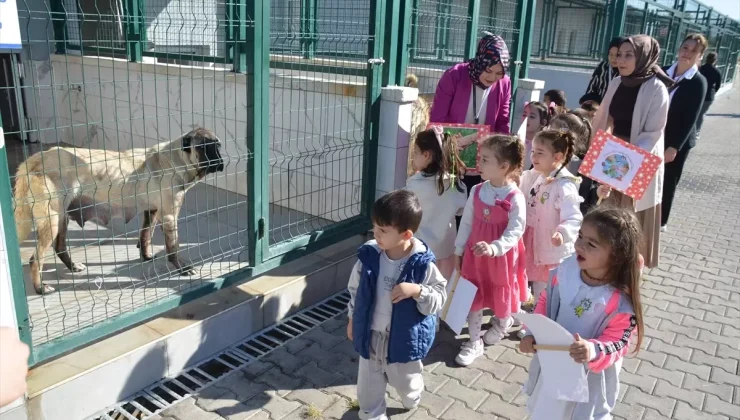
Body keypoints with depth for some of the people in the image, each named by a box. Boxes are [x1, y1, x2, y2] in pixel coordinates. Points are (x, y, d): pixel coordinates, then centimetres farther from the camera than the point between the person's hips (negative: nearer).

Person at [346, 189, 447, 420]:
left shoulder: (422, 263, -22)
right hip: (371, 334, 2)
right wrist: (353, 319, 10)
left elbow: (439, 297, -16)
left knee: (405, 382, 23)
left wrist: (416, 290, -34)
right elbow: (355, 289, 2)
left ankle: (412, 399, 58)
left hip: (405, 338, -2)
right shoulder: (369, 255, -13)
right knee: (369, 384, 19)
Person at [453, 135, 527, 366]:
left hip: (502, 257, -4)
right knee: (473, 296, 11)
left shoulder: (515, 197, -20)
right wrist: (458, 251, 6)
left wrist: (494, 248, -38)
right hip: (474, 254, 4)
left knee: (502, 295, 19)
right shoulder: (477, 191, -5)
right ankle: (474, 342, 26)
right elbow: (466, 222, 2)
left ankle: (502, 323, 52)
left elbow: (515, 231, -23)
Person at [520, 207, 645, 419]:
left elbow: (618, 344, -22)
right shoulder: (566, 270, -17)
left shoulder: (621, 301, -29)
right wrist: (532, 334, -12)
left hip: (589, 375, -4)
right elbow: (545, 302, -3)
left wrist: (593, 351, -40)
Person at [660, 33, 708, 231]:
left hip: (678, 142, -3)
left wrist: (674, 147, -17)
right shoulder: (663, 73, 2)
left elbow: (690, 118, -13)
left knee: (667, 183, 9)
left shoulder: (699, 82, -10)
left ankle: (660, 222, 25)